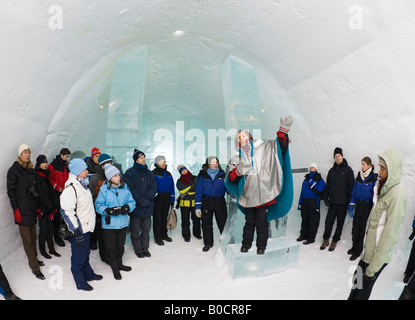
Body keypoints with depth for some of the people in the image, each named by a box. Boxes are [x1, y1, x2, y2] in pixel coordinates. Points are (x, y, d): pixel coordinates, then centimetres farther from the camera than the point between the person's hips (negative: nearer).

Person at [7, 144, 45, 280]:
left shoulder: (31, 170, 13)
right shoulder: (13, 171, -5)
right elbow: (11, 191, -8)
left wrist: (38, 206, 15)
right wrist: (16, 209, -13)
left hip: (32, 209, 6)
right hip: (22, 211, -6)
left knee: (33, 236, 13)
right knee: (27, 240, -3)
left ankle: (34, 259, 28)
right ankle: (35, 268, 1)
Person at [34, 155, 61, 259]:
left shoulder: (46, 175, 13)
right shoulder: (37, 177, -11)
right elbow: (41, 194, -14)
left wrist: (55, 204, 8)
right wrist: (50, 206, -13)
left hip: (50, 207, 7)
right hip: (42, 208, -7)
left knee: (50, 228, 12)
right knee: (43, 229, 2)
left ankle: (51, 249, 21)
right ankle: (42, 250, 16)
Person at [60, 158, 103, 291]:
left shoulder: (82, 184, 9)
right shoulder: (70, 188, -22)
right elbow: (66, 211, -24)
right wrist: (77, 233, -22)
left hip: (86, 227, 9)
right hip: (79, 230, -9)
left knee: (85, 253, 24)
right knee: (79, 257, 8)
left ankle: (89, 274, 40)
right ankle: (81, 283, 24)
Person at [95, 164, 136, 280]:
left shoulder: (125, 187, 2)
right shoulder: (104, 189, -9)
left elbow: (132, 202, 5)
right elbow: (98, 205, -7)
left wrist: (127, 207, -15)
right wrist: (108, 210, -23)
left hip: (123, 223, 4)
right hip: (109, 224, -3)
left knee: (120, 246, 19)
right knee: (111, 248, 7)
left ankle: (119, 264, 41)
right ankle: (115, 269, 26)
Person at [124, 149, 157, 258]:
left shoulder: (149, 173, 9)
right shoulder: (130, 173, -5)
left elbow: (153, 187, 1)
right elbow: (131, 190, -12)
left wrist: (147, 198, -15)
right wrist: (139, 200, -19)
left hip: (147, 207, 4)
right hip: (135, 207, -4)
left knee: (146, 230, 13)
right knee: (136, 231, 7)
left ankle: (145, 249, 27)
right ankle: (138, 250, 22)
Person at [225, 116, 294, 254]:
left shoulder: (262, 149, 4)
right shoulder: (236, 158, 8)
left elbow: (280, 145, 1)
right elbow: (231, 178, 2)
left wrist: (283, 129, -12)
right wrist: (239, 170, -17)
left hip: (263, 194, -2)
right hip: (247, 195, 2)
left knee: (261, 222, 7)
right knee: (249, 221, 12)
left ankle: (261, 246, 21)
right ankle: (246, 244, 28)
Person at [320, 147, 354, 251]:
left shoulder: (348, 170, 0)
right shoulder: (332, 170, 12)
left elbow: (351, 185, -3)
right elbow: (327, 185, 15)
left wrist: (349, 200, -9)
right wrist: (325, 197, 8)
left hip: (343, 202, -3)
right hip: (332, 202, 3)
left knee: (340, 222, 6)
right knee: (328, 221, 3)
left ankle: (335, 241, 19)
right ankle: (326, 239, 18)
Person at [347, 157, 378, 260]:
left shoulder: (374, 178, -9)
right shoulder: (358, 177, 6)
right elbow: (354, 192, 9)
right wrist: (351, 206, 5)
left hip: (368, 206, -4)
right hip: (359, 205, 4)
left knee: (363, 228, 5)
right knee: (355, 227, 9)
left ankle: (358, 250, 17)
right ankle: (354, 246, 26)